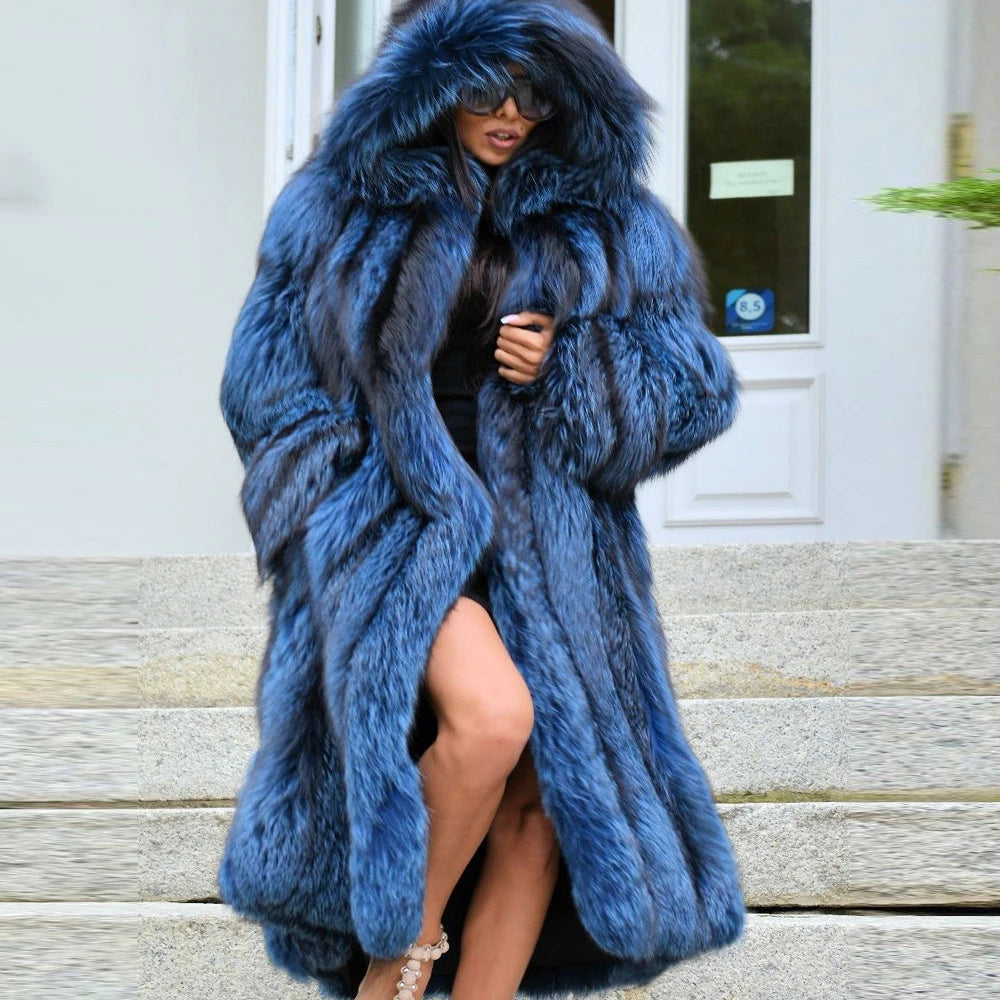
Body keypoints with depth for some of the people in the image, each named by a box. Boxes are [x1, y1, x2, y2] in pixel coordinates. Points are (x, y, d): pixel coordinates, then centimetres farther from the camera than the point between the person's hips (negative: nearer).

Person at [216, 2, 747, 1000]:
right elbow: (265, 383, 9)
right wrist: (350, 490, -6)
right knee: (489, 715, -28)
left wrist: (564, 371, -8)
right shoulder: (338, 205, 6)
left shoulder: (607, 223, 10)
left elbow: (693, 389, 10)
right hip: (393, 522, -3)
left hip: (548, 541, 3)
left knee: (538, 799, -2)